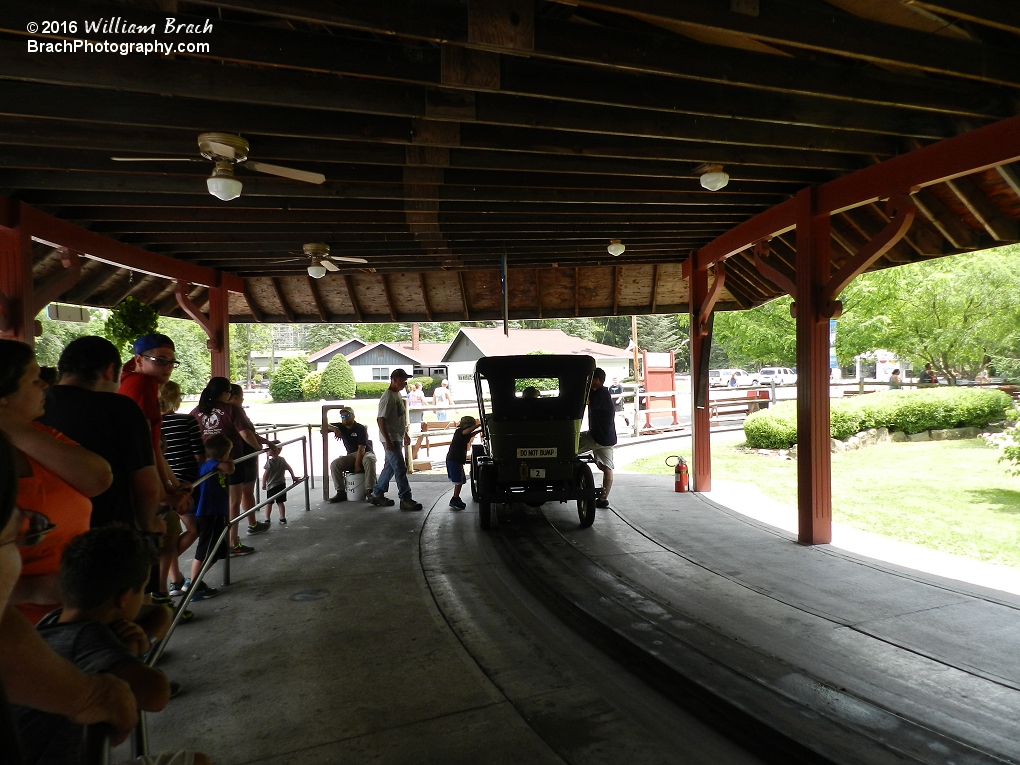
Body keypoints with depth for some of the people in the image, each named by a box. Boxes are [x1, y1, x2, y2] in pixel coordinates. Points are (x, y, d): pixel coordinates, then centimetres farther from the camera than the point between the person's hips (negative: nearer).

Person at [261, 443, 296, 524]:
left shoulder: (270, 461, -15)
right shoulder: (282, 460, 4)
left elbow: (266, 474, -15)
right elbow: (289, 469, 13)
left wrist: (263, 484, -4)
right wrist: (293, 477, 26)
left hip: (271, 485, -5)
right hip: (282, 484, 5)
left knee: (269, 503, 7)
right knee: (280, 502, 11)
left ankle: (267, 519, 10)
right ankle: (283, 518, 12)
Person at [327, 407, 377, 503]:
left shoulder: (361, 428, -11)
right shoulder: (341, 427, 7)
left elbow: (361, 448, -18)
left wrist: (357, 465, -25)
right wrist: (334, 429, -16)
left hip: (365, 453, -5)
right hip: (351, 455, 5)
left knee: (369, 460, -39)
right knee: (334, 464, -20)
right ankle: (341, 492, -15)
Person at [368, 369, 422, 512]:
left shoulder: (397, 394, 13)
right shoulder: (388, 397, -17)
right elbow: (380, 419, -21)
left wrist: (405, 434, 25)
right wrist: (387, 440, -24)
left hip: (397, 438, 10)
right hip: (391, 439, -10)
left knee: (390, 467, 16)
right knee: (400, 468, -7)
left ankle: (377, 494, 26)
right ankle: (405, 499, -2)